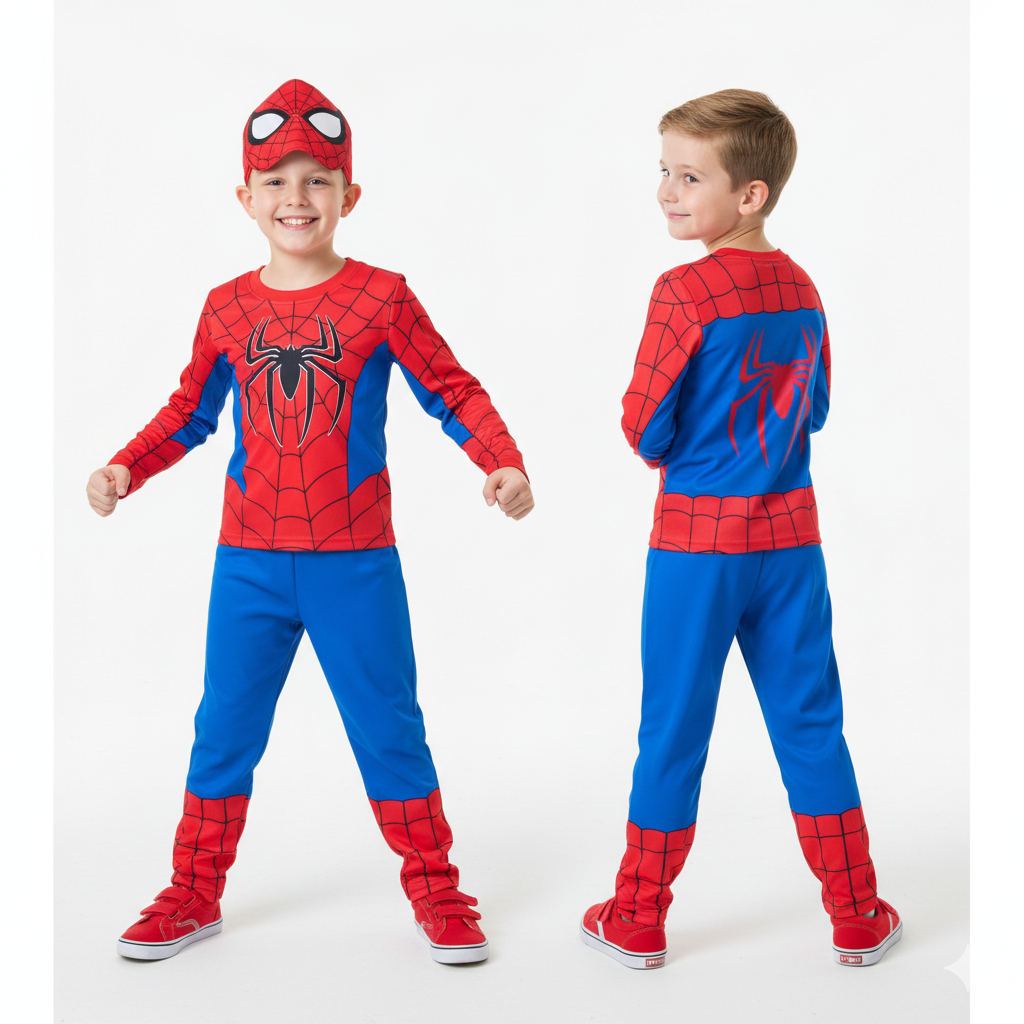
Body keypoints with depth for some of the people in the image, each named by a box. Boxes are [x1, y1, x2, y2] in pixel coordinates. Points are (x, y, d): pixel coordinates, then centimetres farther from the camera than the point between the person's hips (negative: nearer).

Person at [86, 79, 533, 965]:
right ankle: (195, 892, 25)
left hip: (356, 561, -2)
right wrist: (127, 467, -1)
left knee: (388, 724, 7)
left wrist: (504, 464, -15)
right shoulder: (227, 309, 3)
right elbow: (189, 413, 13)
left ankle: (434, 888, 22)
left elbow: (452, 392, -1)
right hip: (249, 560, 2)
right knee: (225, 726, 10)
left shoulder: (382, 297, -5)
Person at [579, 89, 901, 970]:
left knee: (673, 730, 7)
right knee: (810, 724, 13)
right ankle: (858, 919, 22)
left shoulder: (685, 293, -16)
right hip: (791, 538, 5)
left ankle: (639, 922, 20)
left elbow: (645, 430, -14)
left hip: (697, 541, -5)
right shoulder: (802, 289, 3)